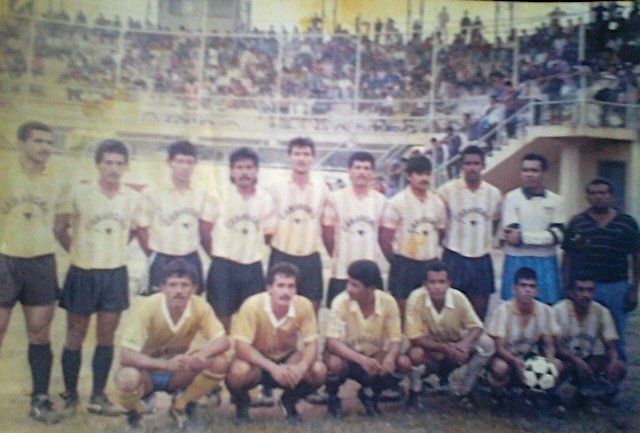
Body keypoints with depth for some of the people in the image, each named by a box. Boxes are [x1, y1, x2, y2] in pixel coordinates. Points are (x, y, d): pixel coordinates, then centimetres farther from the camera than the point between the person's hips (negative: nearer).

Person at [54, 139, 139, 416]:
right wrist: (78, 251, 5)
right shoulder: (79, 193, -9)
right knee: (75, 336, 8)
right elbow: (60, 229, 1)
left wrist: (113, 250, 9)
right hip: (83, 273, -2)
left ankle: (98, 397, 18)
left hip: (115, 274, 2)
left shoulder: (133, 198, -2)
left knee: (106, 338, 7)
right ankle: (70, 395, 21)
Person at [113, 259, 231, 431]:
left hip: (176, 372, 3)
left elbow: (223, 341, -18)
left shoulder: (200, 306, -19)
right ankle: (134, 414, 1)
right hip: (147, 371, -2)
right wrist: (166, 363, -44)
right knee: (126, 378, -37)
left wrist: (203, 353, -40)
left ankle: (180, 406, 4)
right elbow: (125, 355, -30)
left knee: (221, 361, -22)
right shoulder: (147, 307, -27)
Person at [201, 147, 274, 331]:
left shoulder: (265, 199, 0)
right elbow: (205, 230, 2)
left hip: (253, 267, 2)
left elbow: (266, 234, 10)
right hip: (223, 266, -2)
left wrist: (251, 250, 9)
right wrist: (217, 255, 5)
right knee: (223, 316, 6)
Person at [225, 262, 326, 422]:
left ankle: (289, 400, 8)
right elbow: (241, 346, -28)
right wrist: (273, 368, -40)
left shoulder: (304, 305, -19)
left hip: (287, 359, 3)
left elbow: (311, 344, -14)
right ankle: (241, 402, 2)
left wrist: (301, 367, -36)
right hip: (257, 360, -2)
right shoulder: (252, 305, -27)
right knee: (239, 371, -35)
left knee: (318, 371, -24)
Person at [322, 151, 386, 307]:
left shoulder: (380, 200, 3)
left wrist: (376, 255, 7)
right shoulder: (335, 198, -4)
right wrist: (338, 256, 6)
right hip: (342, 272, -2)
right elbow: (327, 234, 1)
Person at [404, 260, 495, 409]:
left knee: (486, 344, -20)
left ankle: (462, 390, 1)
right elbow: (414, 337, -26)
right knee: (415, 353, -36)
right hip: (429, 354, -2)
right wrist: (443, 347, -38)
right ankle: (414, 392, -2)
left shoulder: (459, 297, -20)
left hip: (453, 352, 3)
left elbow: (476, 326, -12)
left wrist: (464, 344, -34)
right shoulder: (416, 298, -26)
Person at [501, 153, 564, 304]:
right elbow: (511, 236, -12)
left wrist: (522, 236, -12)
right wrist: (544, 236, -11)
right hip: (518, 263, -2)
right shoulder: (512, 197, -5)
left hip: (546, 263, 2)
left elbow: (557, 235, -5)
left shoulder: (556, 200, 3)